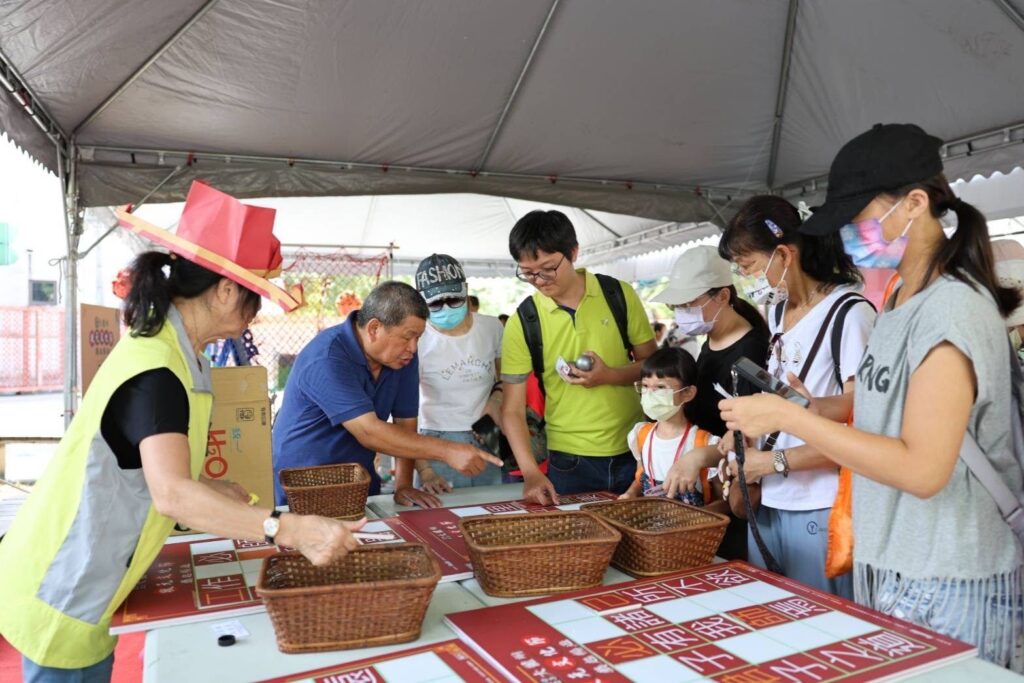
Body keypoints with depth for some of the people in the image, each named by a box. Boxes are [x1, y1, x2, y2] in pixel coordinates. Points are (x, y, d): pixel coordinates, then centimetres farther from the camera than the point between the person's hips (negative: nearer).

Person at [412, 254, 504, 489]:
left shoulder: (492, 327, 0)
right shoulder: (417, 342, -12)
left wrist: (497, 396, -3)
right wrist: (424, 470, -18)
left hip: (489, 443, 3)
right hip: (438, 445, -3)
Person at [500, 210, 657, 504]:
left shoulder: (619, 295, -4)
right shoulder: (522, 322, -8)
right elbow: (512, 410, -8)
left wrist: (609, 375, -17)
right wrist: (531, 472, -20)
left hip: (634, 451, 2)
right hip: (569, 462, -1)